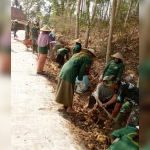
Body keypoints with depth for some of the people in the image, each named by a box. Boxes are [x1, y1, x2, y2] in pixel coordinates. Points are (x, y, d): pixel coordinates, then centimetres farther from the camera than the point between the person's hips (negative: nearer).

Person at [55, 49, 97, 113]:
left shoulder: (79, 54, 21)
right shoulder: (87, 59, -2)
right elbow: (82, 70, -9)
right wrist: (80, 80, 2)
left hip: (64, 69, 8)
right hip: (70, 73, -8)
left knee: (63, 89, 18)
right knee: (69, 91, 5)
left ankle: (65, 104, 34)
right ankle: (69, 108, 19)